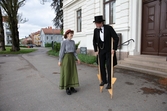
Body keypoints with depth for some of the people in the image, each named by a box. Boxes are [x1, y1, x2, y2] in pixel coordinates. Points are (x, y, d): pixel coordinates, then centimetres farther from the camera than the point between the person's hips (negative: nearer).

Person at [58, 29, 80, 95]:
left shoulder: (73, 42, 11)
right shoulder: (64, 42, -8)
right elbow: (61, 51, -10)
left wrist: (77, 58, 6)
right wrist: (60, 61, -11)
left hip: (72, 58, 7)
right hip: (66, 58, -6)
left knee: (72, 72, 6)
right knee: (66, 73, -2)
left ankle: (72, 87, 18)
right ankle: (67, 89, 10)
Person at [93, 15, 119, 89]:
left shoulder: (109, 28, -15)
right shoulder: (96, 30, -2)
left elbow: (116, 38, -13)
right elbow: (94, 41, 9)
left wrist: (114, 49, -15)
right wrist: (96, 50, 4)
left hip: (109, 50, -4)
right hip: (101, 51, 4)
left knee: (109, 66, -5)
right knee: (102, 66, 9)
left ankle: (109, 82, 7)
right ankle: (104, 80, 25)